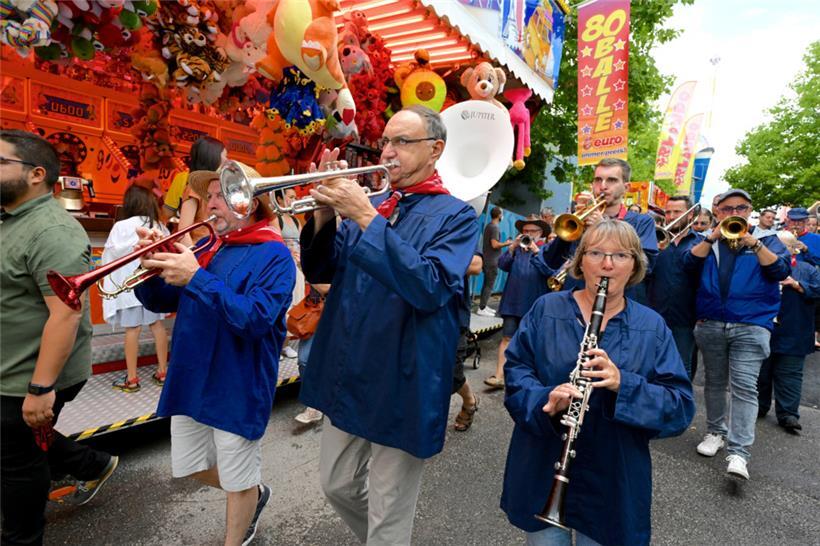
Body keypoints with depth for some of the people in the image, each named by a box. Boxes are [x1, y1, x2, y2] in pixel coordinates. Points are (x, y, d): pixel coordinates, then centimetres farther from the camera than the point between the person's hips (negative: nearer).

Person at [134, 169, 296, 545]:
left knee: (238, 480, 11)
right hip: (190, 380, 7)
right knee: (190, 467, 22)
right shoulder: (206, 247, 7)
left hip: (238, 387, -7)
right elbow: (160, 302, 9)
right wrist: (152, 264, -11)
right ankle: (253, 493, 47)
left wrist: (196, 278, -29)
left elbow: (256, 318, -27)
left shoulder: (273, 254, -14)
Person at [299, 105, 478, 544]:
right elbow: (319, 271, 7)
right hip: (346, 372, 6)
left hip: (401, 382, -6)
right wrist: (324, 213, -9)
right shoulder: (368, 203, 9)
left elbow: (430, 288, -24)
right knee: (337, 485, 23)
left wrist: (367, 219, -25)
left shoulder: (455, 215, -8)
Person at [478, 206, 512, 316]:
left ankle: (483, 306, 21)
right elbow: (495, 244, -22)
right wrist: (507, 243, -8)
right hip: (492, 262, -9)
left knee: (486, 284, 15)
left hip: (487, 260, 9)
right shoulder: (495, 228, -15)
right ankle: (481, 309, -5)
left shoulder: (488, 226, 13)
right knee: (489, 285, -6)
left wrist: (503, 243, 18)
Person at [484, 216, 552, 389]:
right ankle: (499, 376, -3)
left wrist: (536, 251, -19)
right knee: (507, 337, -2)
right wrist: (512, 248, -13)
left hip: (535, 304, -2)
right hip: (513, 301, 2)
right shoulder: (517, 249, 10)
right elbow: (502, 265, -2)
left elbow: (549, 271, -14)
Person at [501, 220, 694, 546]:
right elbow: (515, 369, -6)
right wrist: (544, 401, -26)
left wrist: (624, 384, -26)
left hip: (613, 483, 1)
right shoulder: (546, 309, -3)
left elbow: (681, 408, -7)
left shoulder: (652, 327, -1)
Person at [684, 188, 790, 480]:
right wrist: (713, 237, -16)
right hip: (711, 325, 3)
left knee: (744, 387, -11)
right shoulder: (707, 240, 10)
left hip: (751, 326, -2)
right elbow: (689, 264, -6)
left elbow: (781, 270, -8)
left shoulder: (766, 239, 7)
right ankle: (715, 432, 30)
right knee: (714, 382, 14)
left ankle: (739, 452, -9)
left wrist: (753, 243, -20)